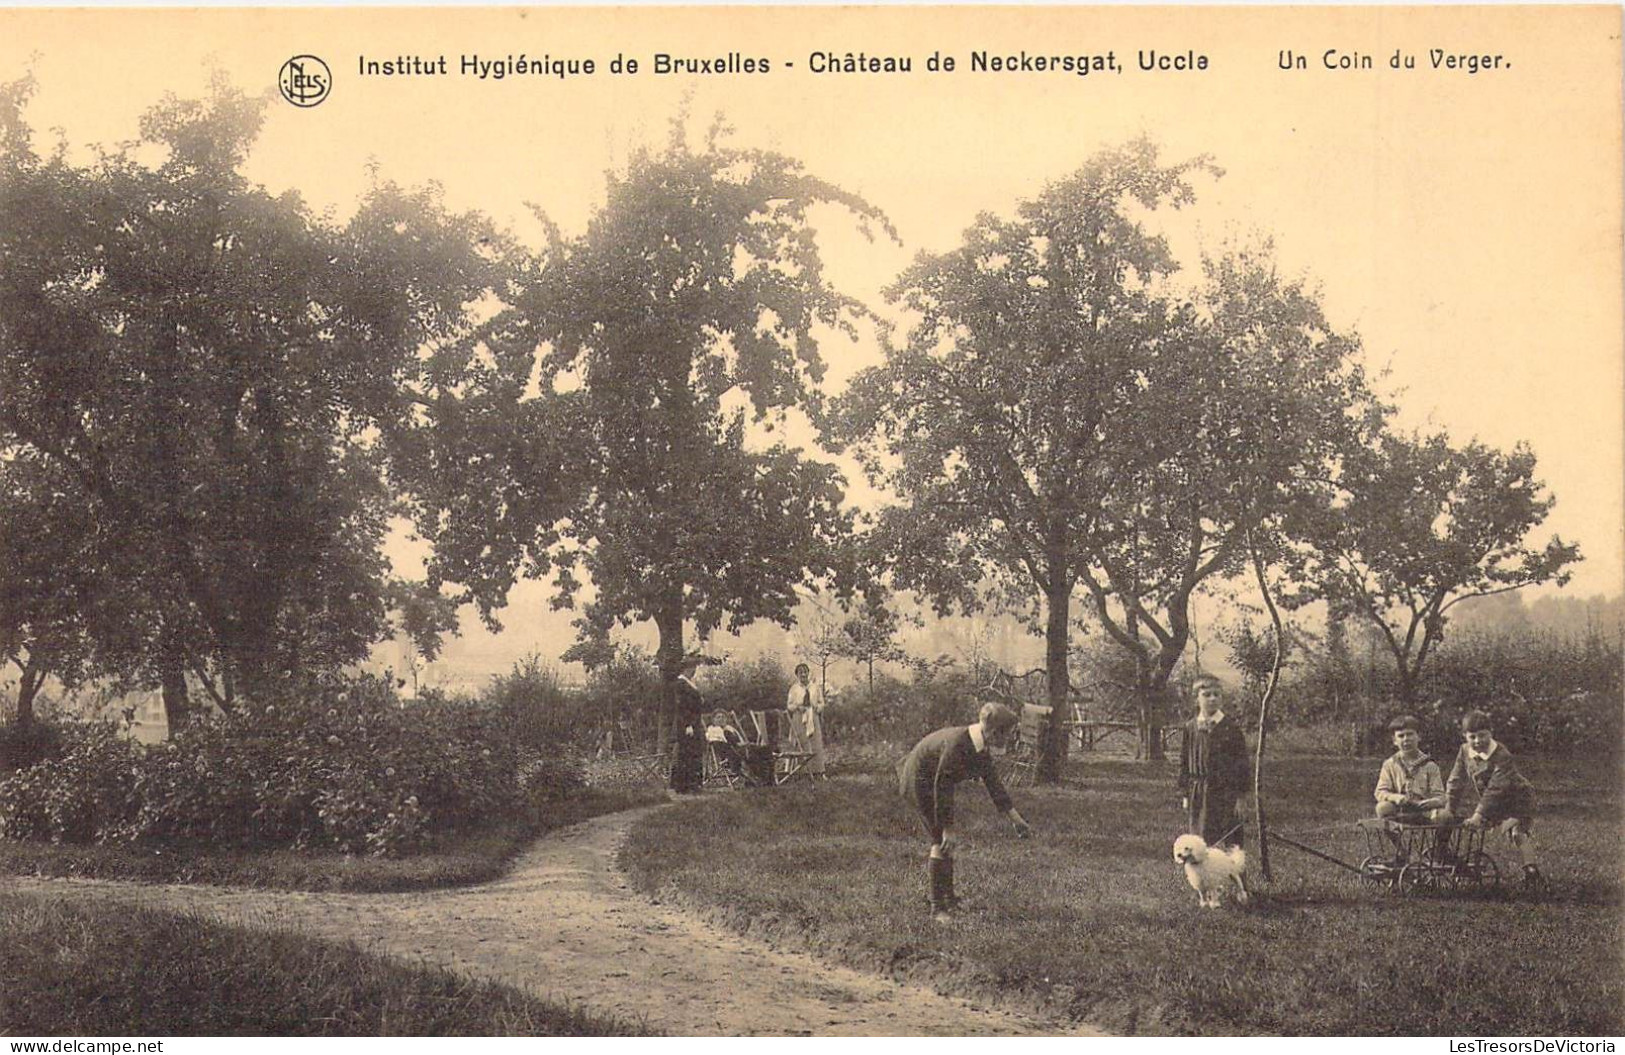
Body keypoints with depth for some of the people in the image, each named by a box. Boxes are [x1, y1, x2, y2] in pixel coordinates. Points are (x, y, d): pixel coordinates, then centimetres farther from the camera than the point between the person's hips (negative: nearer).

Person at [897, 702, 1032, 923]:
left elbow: (993, 782, 7)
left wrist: (1015, 818, 9)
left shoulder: (980, 747, -4)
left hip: (933, 782, 9)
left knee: (945, 841, 16)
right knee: (942, 840, -12)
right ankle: (938, 908, -6)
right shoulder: (957, 744, -33)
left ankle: (948, 897, 30)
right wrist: (947, 829, -27)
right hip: (920, 782, -9)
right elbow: (942, 787, -30)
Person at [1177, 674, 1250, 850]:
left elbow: (1242, 764, -2)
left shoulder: (1231, 727, -3)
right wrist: (1185, 795, 8)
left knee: (1227, 845, -4)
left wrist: (1241, 797, -5)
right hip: (1199, 794, 3)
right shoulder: (1190, 728, 5)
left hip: (1225, 793, -3)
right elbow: (1183, 763, 10)